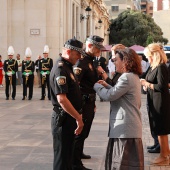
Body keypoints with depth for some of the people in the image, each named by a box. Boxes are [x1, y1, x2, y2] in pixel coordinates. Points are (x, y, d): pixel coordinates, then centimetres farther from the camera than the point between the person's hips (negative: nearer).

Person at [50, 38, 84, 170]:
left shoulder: (67, 67, 13)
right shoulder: (60, 69, -19)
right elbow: (62, 99, -26)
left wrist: (77, 115, 17)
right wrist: (78, 118, -21)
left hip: (70, 117, 10)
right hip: (64, 118, -10)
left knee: (68, 153, 19)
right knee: (62, 156, -1)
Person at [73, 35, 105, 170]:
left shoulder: (91, 61, 12)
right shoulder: (82, 62, -18)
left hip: (90, 103, 9)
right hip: (84, 103, -9)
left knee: (84, 132, 24)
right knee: (80, 133, -2)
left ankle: (79, 153, 42)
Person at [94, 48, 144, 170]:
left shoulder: (127, 77, -18)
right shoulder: (133, 76, 16)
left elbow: (109, 96, -19)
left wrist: (96, 86, -3)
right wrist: (107, 85, 13)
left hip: (126, 127, -11)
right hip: (128, 126, 11)